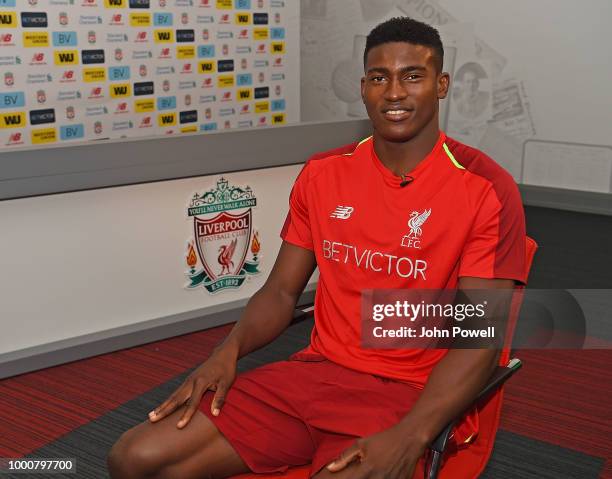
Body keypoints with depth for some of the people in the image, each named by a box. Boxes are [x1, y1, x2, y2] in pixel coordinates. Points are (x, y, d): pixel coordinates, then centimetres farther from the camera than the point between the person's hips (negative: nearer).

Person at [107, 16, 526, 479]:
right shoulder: (322, 174, 7)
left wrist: (409, 438, -25)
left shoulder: (487, 190, -8)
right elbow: (282, 291, 11)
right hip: (314, 371, 4)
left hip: (411, 393, -4)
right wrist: (229, 349, -8)